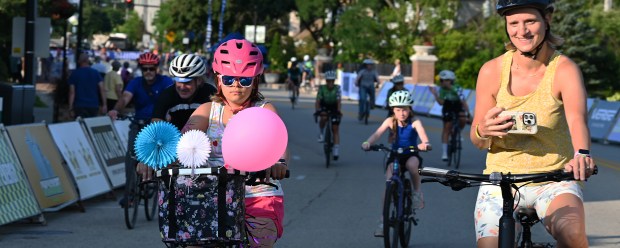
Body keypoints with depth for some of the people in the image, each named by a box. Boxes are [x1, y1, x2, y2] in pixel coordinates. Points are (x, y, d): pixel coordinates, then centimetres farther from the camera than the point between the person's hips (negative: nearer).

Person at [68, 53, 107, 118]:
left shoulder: (74, 74, 0)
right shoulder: (95, 73, 4)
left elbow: (72, 92, -4)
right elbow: (102, 89, -2)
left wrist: (71, 108, -3)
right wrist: (104, 105, 1)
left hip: (80, 106, -2)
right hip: (94, 105, 2)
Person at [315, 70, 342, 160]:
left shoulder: (337, 88, -17)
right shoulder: (322, 88, -16)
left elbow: (338, 100, -26)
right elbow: (318, 100, -23)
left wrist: (339, 111, -41)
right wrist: (317, 110, -39)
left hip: (334, 109, 0)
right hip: (324, 108, 0)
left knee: (335, 129, -7)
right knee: (324, 118, -35)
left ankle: (335, 151, -6)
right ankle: (321, 133, -7)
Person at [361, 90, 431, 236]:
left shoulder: (414, 122, -11)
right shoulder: (390, 121, -6)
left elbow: (422, 133, -29)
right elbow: (378, 133, -19)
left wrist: (425, 144, -52)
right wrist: (368, 143, -40)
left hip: (411, 155, -2)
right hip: (395, 156, 2)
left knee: (412, 164, -38)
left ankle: (417, 191, -11)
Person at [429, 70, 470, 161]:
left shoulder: (456, 89, -28)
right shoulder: (442, 89, -16)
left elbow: (463, 101, -32)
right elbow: (441, 102, -17)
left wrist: (468, 113, -38)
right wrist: (435, 94, -28)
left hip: (458, 106, -2)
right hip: (448, 108, 2)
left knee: (463, 120, -32)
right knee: (447, 128, -5)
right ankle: (444, 153, -4)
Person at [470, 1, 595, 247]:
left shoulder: (564, 69, -12)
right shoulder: (492, 71, -6)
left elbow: (576, 118, -30)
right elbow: (477, 142, 0)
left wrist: (582, 154, -52)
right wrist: (483, 132, -25)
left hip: (555, 180, -2)